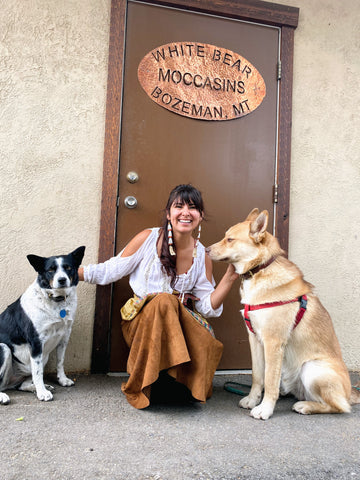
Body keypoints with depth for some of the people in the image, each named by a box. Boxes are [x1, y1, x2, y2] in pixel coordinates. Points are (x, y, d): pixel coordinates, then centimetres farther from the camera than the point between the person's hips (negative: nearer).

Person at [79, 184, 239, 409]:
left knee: (207, 340, -30)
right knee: (164, 300, -34)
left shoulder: (202, 256, 0)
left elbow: (208, 306, -2)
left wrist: (230, 277, -14)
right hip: (142, 319, -1)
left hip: (181, 320, 2)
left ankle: (192, 386, 1)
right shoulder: (149, 238, -6)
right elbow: (110, 271, -1)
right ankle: (154, 381, -19)